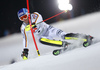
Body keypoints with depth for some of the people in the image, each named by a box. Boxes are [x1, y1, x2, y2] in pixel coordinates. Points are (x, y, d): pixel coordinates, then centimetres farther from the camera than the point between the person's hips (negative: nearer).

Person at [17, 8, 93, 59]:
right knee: (41, 40, -32)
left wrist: (34, 24, -46)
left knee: (64, 36, -25)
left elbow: (39, 18, -31)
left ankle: (86, 37, -19)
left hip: (48, 29, -3)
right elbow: (25, 39, 6)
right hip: (43, 36, 3)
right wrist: (25, 50, 1)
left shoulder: (34, 15, -12)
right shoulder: (23, 28, -1)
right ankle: (65, 44, -28)